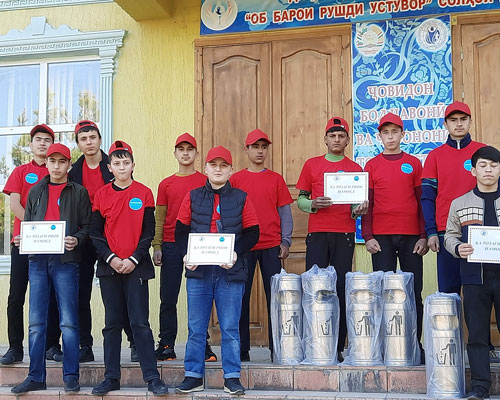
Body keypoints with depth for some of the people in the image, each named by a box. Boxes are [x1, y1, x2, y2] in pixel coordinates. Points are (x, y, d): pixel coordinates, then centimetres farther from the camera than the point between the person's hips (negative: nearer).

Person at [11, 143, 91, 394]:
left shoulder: (79, 192, 7)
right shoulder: (36, 191, 17)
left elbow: (87, 226, 3)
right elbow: (27, 224, 19)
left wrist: (77, 240, -15)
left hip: (66, 261, -3)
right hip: (38, 260, 4)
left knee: (68, 322, -3)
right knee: (36, 322, 4)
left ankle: (71, 377, 4)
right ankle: (36, 377, 11)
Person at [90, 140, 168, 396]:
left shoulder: (144, 193, 2)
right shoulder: (101, 195, 6)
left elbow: (148, 233, 0)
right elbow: (95, 233, 4)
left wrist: (134, 259, -10)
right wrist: (110, 258, -9)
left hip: (136, 267, -2)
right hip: (109, 267, 2)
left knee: (140, 323, -3)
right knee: (112, 324, 7)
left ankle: (152, 377, 3)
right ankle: (111, 377, 15)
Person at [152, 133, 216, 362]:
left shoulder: (206, 182, 6)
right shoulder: (166, 184, 11)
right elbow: (159, 219, 11)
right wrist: (157, 246, 3)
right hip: (171, 246, 2)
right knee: (168, 298, 3)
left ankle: (202, 345, 9)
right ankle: (166, 346, 11)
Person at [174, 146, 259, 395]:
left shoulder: (241, 198, 6)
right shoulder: (193, 197, 9)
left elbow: (252, 232, 5)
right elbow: (181, 230, 9)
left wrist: (237, 253, -11)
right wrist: (186, 254, -7)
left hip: (231, 272, -1)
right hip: (198, 272, 1)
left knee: (230, 328, 3)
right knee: (196, 327, 6)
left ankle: (232, 377, 12)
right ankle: (193, 376, 16)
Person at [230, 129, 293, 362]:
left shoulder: (276, 179, 9)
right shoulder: (235, 179, 7)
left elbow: (284, 212, 8)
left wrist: (286, 241, -1)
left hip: (271, 246, 0)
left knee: (274, 297, 1)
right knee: (241, 297, 2)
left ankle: (276, 349, 8)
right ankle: (241, 349, 10)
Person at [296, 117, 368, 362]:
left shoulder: (355, 169, 12)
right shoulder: (312, 165, 12)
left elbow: (359, 204, 13)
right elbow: (300, 199, 12)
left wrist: (359, 210, -10)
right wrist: (313, 204, -9)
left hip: (344, 234, 0)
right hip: (317, 233, 0)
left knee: (341, 288, -2)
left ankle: (338, 347, 3)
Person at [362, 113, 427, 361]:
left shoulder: (414, 164, 9)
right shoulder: (371, 166, 9)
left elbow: (422, 201, 8)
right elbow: (366, 203, 7)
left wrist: (424, 235, 0)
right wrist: (367, 236, -2)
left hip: (411, 236, 0)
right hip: (381, 237, 0)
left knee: (414, 291, 1)